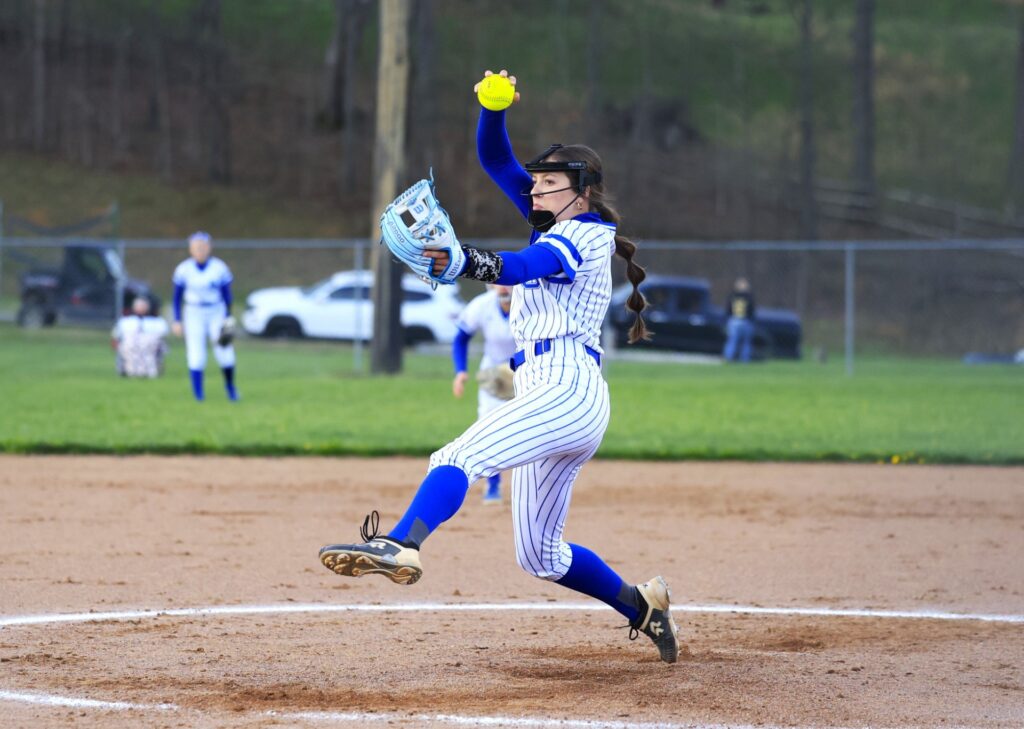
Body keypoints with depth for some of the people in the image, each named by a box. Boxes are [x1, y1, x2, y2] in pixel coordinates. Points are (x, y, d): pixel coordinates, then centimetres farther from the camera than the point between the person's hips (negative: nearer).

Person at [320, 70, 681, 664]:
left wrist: (464, 263, -44)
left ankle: (402, 546, -56)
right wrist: (493, 108, -2)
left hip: (566, 388, -10)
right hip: (568, 405, 10)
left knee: (462, 458, -33)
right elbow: (495, 160, 18)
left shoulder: (583, 235, -4)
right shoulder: (563, 226, 22)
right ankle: (643, 607, 26)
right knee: (541, 556, 15)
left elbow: (524, 267, -25)